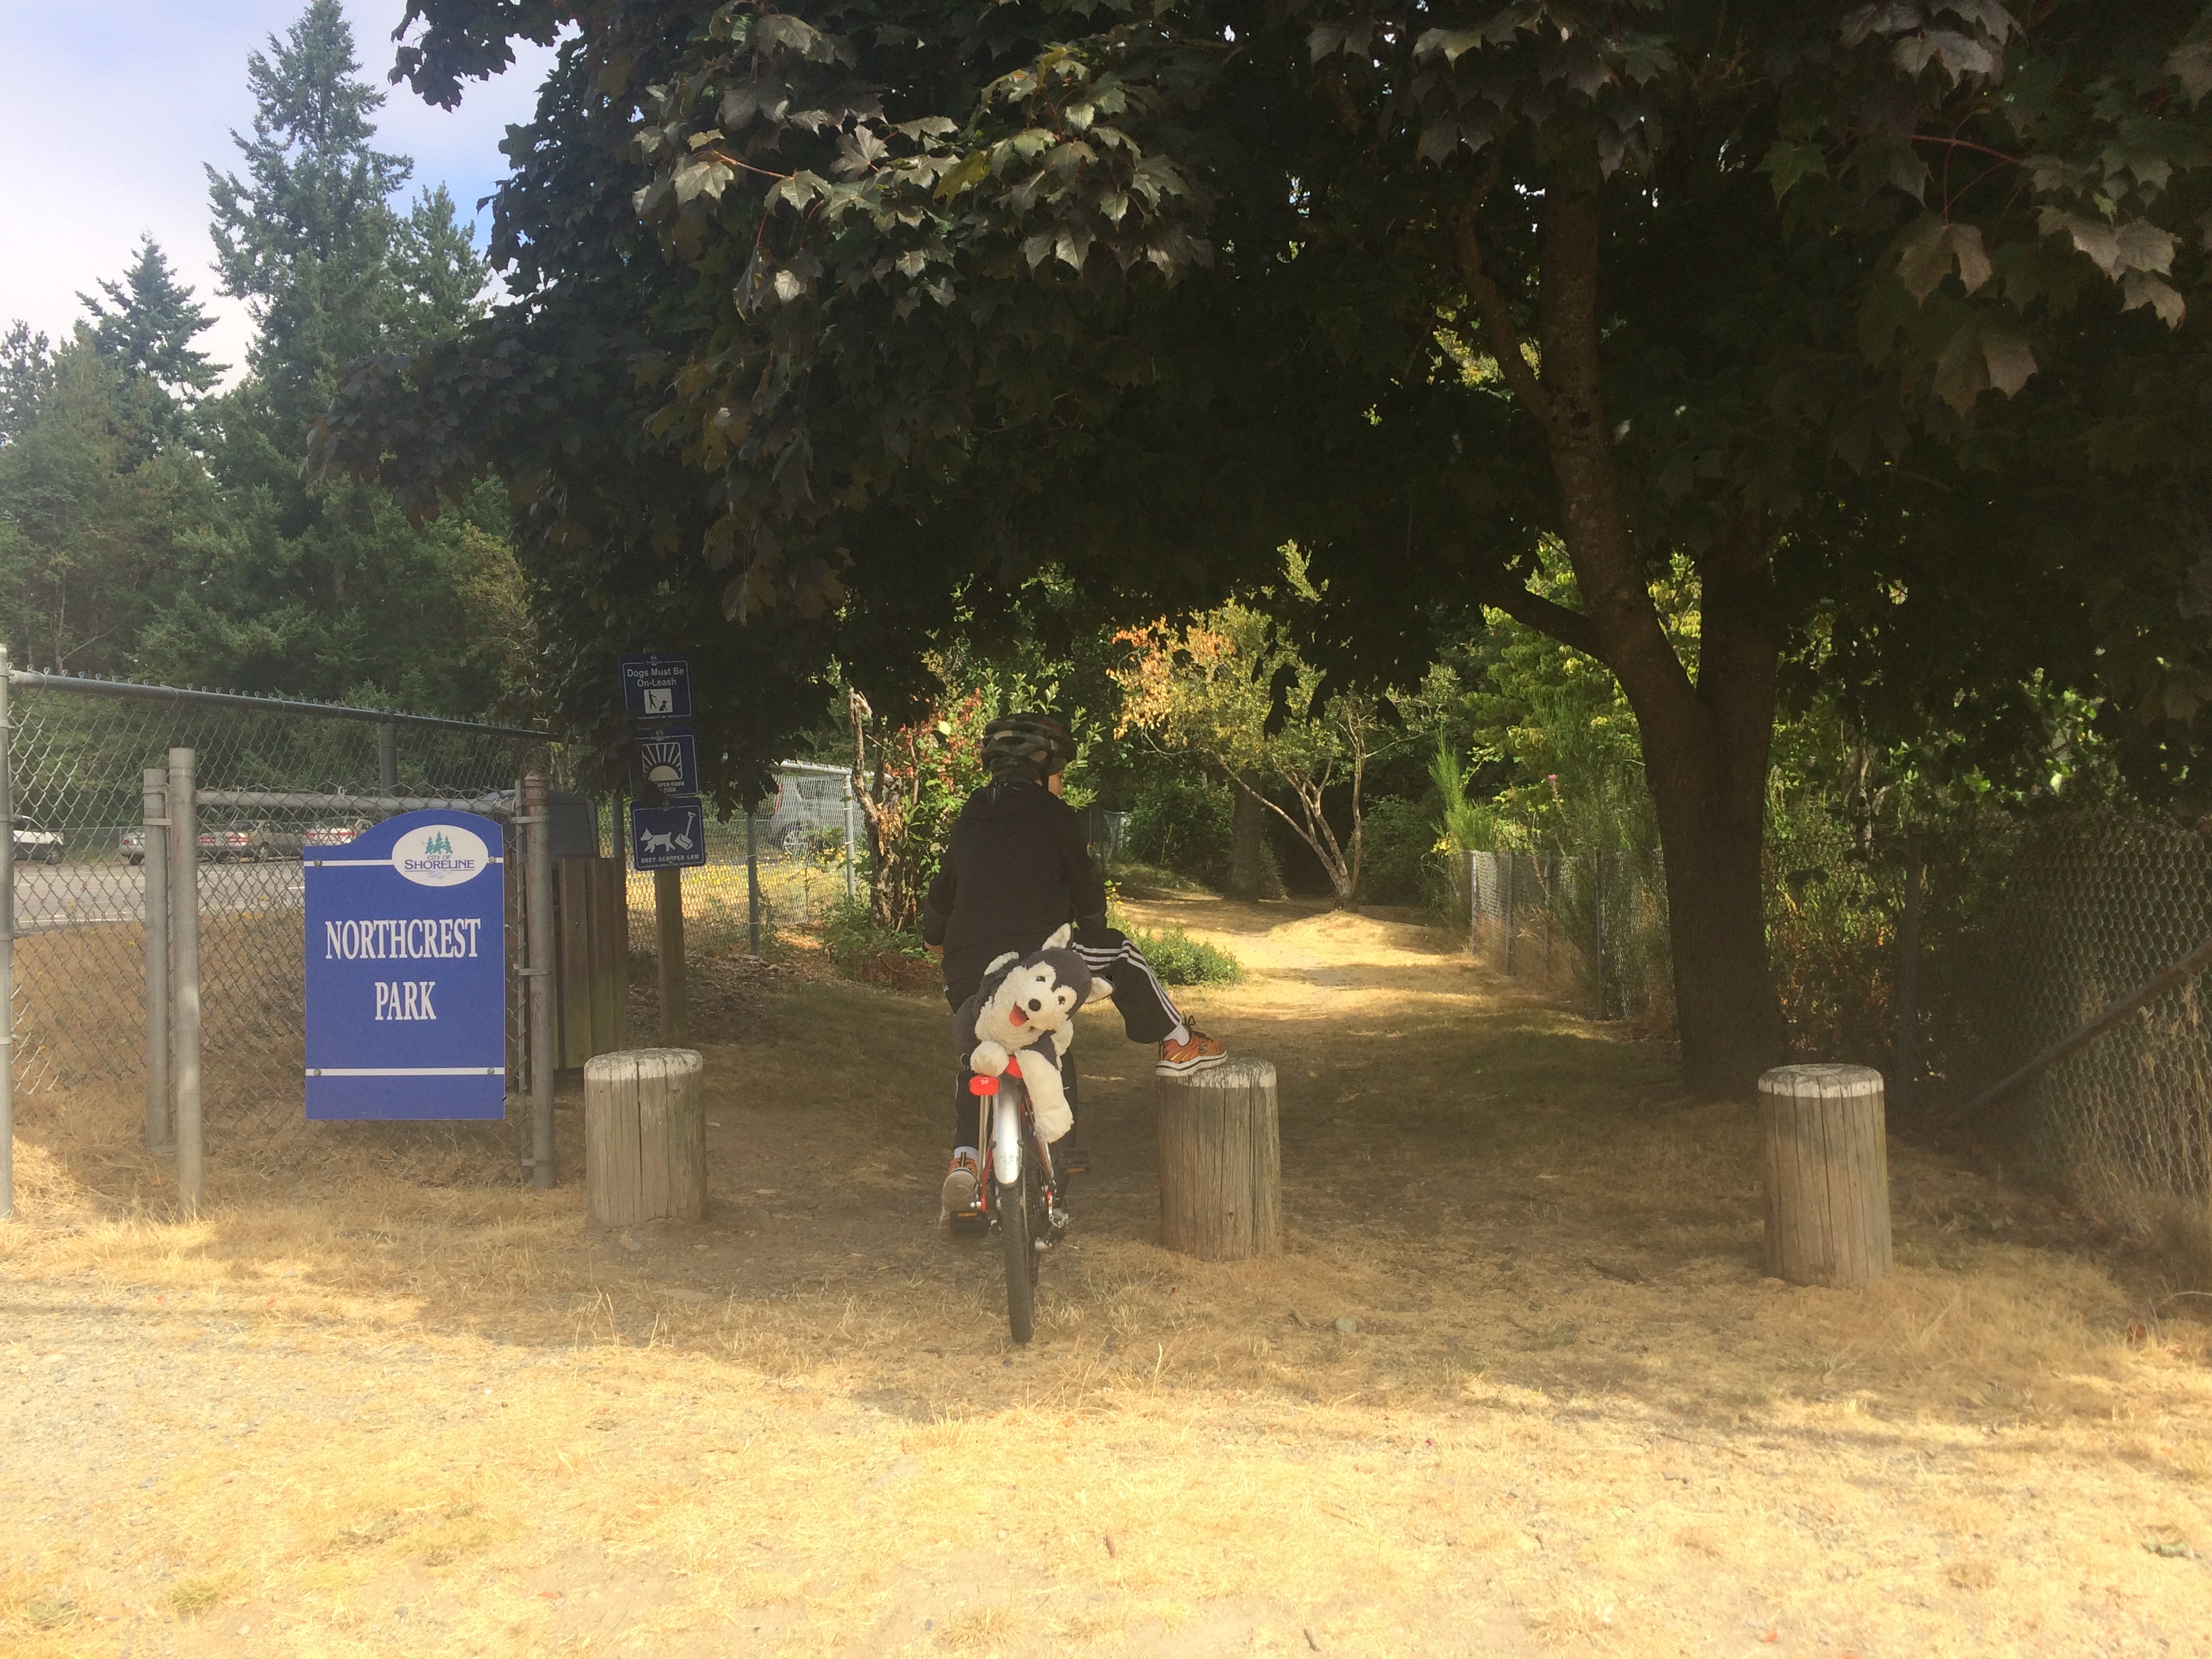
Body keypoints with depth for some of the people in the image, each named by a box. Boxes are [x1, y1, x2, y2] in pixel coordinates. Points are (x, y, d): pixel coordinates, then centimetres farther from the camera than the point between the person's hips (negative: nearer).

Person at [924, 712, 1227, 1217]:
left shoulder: (969, 819, 19)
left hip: (966, 974, 5)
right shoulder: (1054, 816, 4)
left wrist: (936, 937, 45)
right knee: (1118, 952, 17)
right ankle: (1178, 1045, 25)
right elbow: (1086, 890, 10)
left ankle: (964, 1156, 8)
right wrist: (1092, 926, 31)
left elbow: (941, 894, 26)